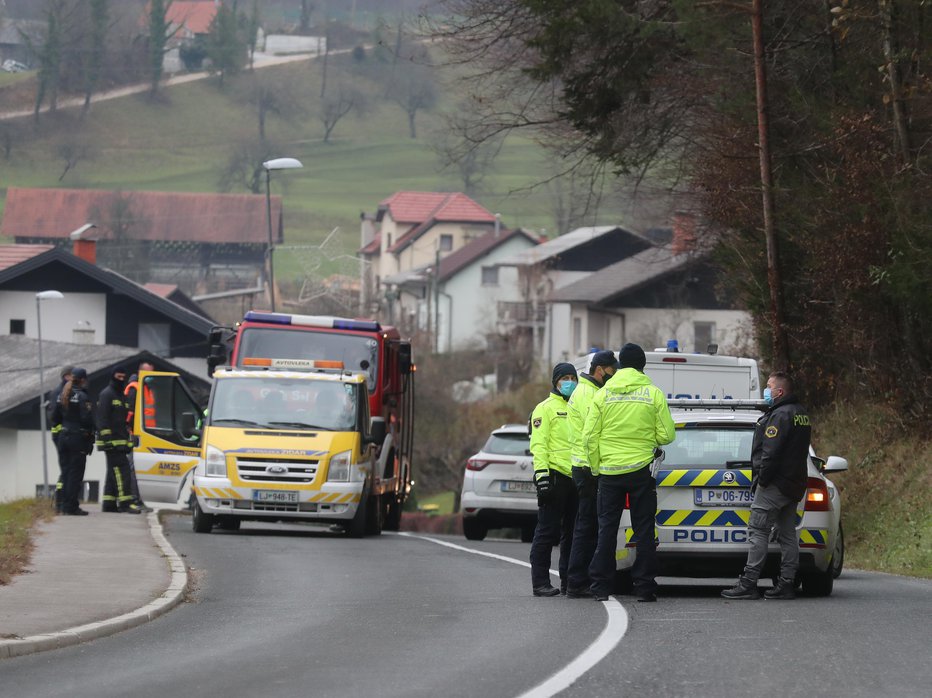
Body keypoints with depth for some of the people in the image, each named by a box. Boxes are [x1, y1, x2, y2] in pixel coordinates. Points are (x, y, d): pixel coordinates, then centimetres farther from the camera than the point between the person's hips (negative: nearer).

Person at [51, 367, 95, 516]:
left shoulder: (62, 396, 9)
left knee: (66, 472, 13)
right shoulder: (82, 397, -13)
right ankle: (71, 507, -5)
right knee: (75, 474, -3)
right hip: (78, 438, -7)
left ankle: (65, 505, 14)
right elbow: (87, 419, -18)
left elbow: (56, 417, 13)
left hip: (63, 436, 7)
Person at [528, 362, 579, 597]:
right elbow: (538, 444, -9)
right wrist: (541, 473, -19)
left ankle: (569, 581, 14)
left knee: (572, 533, 9)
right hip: (555, 477, -7)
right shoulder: (546, 408, -1)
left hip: (576, 478, 7)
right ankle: (540, 583, -5)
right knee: (548, 531, -6)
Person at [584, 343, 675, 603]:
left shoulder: (602, 395, 1)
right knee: (644, 530, 4)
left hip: (609, 471, 1)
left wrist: (597, 467, 10)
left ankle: (601, 586, 6)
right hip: (642, 470, -1)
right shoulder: (653, 394, -4)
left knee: (607, 529, 7)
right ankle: (645, 587, 2)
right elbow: (666, 435, -2)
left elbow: (589, 437, -1)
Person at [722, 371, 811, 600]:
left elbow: (771, 452, -23)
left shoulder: (780, 416, -16)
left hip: (774, 485, -10)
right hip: (794, 484, 10)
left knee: (758, 531, -8)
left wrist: (762, 478, -15)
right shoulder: (800, 414, 16)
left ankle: (748, 584, -11)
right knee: (787, 534, 11)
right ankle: (787, 584, 10)